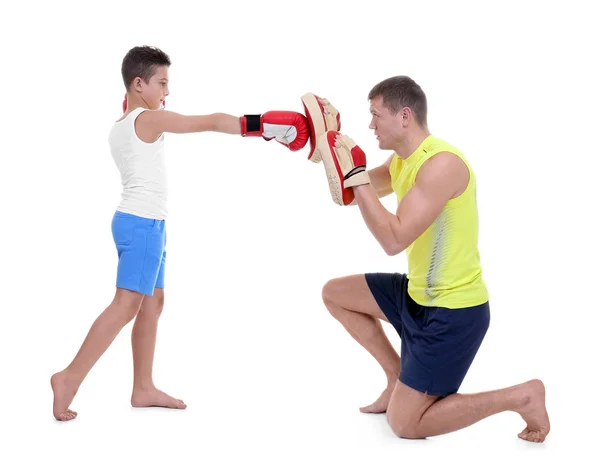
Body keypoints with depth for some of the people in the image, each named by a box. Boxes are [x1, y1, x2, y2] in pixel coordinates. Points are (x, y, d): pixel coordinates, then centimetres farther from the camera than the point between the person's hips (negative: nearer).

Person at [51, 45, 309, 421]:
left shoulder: (119, 128, 15)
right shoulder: (150, 119, -12)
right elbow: (212, 122, -17)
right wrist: (263, 125, -18)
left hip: (140, 221, 10)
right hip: (143, 223, -10)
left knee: (153, 302, 10)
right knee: (127, 304, -11)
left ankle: (144, 388, 12)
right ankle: (70, 377, -12)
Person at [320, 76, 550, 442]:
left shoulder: (442, 163, -25)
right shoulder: (402, 159, 5)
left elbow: (393, 240, -31)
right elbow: (350, 197, 15)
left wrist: (355, 175, -27)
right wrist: (329, 148, 0)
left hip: (454, 311, -9)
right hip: (418, 293, 9)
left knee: (405, 424, -6)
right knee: (335, 293, 18)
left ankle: (522, 396, 2)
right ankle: (400, 377, 23)